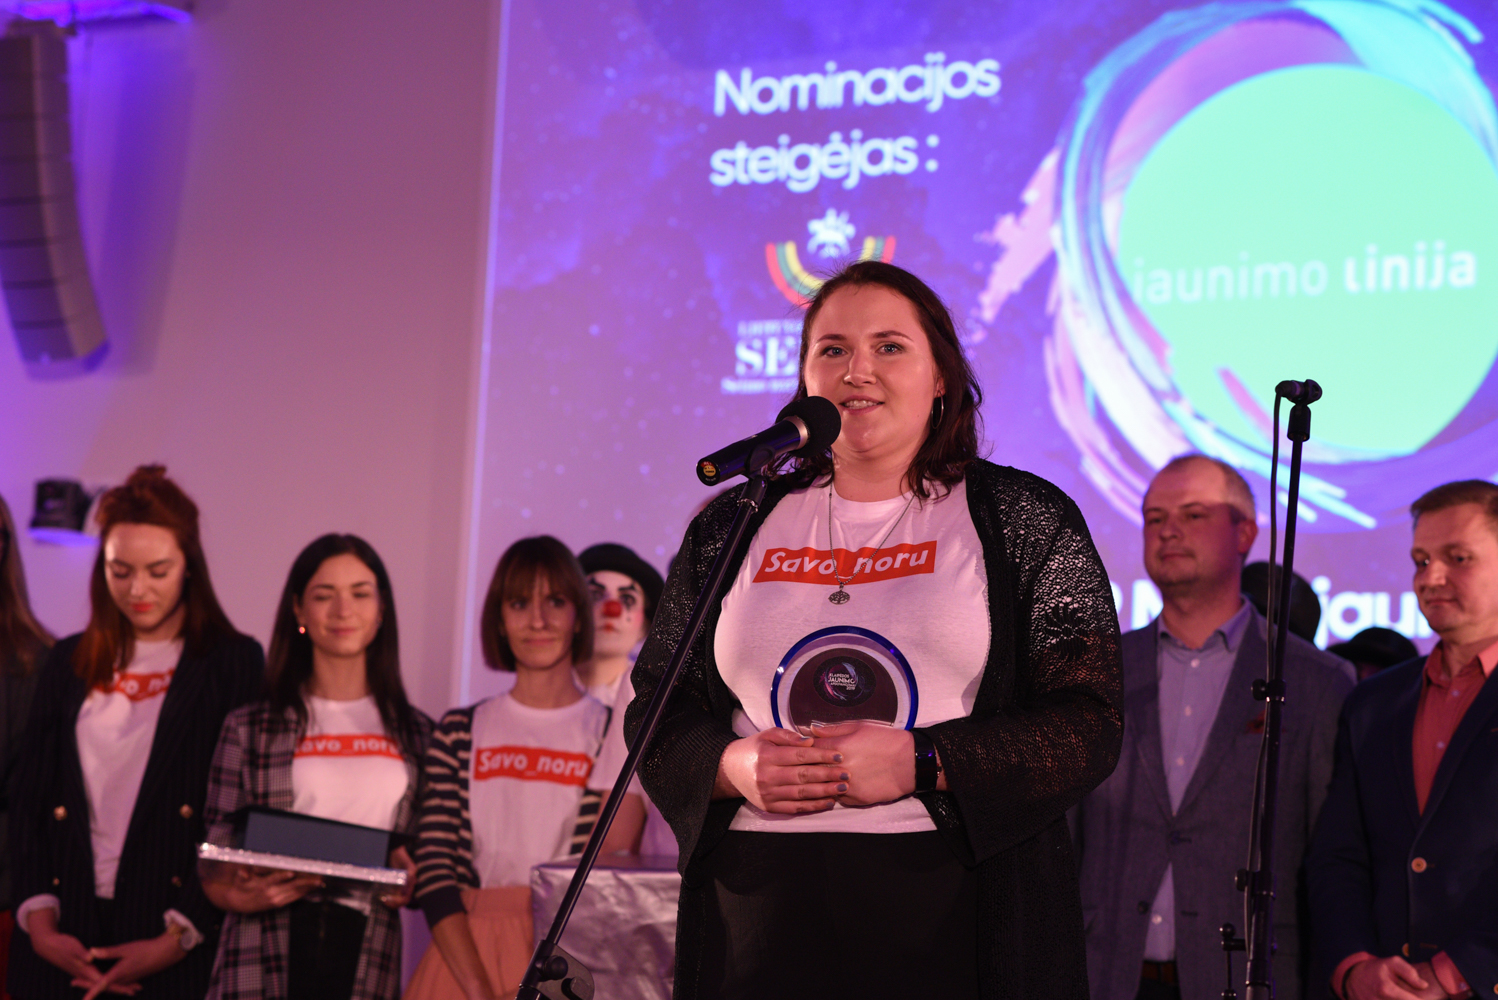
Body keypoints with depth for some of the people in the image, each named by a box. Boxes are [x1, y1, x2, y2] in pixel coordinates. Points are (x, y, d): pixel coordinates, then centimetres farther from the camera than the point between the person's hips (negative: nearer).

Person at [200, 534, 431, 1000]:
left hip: (367, 960, 1)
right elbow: (213, 869, 9)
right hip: (265, 959, -1)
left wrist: (411, 884, -3)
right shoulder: (248, 729, 11)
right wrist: (240, 895, -12)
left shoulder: (416, 734, 15)